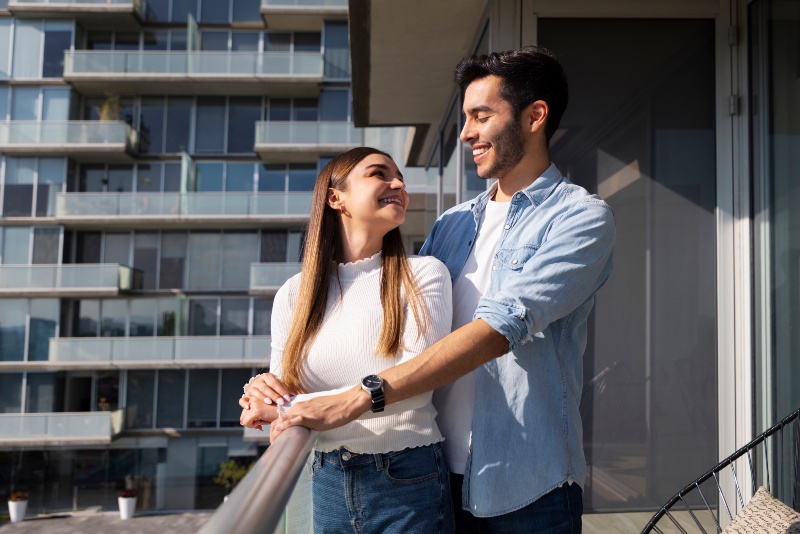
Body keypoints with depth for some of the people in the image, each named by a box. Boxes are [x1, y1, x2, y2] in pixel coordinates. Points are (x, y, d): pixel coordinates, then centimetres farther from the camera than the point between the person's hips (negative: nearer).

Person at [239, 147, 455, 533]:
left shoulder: (424, 274, -8)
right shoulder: (293, 294, 1)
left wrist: (297, 406, -20)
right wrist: (264, 400, -21)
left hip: (409, 480, -2)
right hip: (329, 483, 3)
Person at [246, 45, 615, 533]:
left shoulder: (582, 217, -10)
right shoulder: (452, 224, 9)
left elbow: (500, 329, -22)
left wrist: (356, 399, -28)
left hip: (526, 491, -4)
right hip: (440, 479, 5)